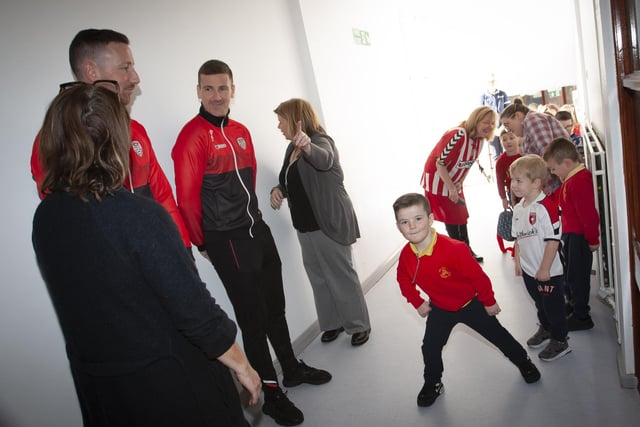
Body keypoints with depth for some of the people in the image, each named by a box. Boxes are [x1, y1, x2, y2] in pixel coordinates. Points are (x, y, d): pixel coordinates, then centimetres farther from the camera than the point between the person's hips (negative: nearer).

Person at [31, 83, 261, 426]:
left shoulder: (43, 218, -6)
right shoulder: (141, 217, -26)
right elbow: (196, 311, -24)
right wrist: (242, 367, -11)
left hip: (97, 386, 6)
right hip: (170, 381, -6)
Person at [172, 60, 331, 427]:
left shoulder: (241, 132, 10)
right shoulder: (193, 136, -14)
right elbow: (188, 198, -14)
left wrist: (250, 215, 17)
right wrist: (204, 244, -6)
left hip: (258, 230, 7)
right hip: (227, 242, -7)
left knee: (275, 306, 19)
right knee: (253, 317, 2)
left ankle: (292, 368, 38)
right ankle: (272, 393, 19)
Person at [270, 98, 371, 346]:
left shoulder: (320, 141, -14)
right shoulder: (292, 148, 11)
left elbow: (324, 159, -38)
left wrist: (307, 147, -60)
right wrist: (278, 190, -2)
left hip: (329, 223, -8)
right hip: (305, 225, 8)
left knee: (342, 276, 2)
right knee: (318, 277, 15)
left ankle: (359, 325, 19)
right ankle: (333, 322, 31)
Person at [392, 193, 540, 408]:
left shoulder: (453, 249, -36)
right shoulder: (406, 256, -20)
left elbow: (477, 275, -24)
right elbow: (404, 280, 2)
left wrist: (489, 301, -12)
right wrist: (417, 303, 1)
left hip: (471, 303, -3)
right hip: (439, 308, 3)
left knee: (498, 335, 15)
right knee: (430, 347, 4)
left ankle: (524, 362, 43)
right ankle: (432, 384, 30)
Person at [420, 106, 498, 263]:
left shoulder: (479, 139, -3)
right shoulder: (458, 136, -30)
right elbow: (440, 163, -28)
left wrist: (460, 182, -1)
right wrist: (451, 188, -24)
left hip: (454, 182, 8)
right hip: (438, 181, -8)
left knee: (461, 217, 13)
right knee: (451, 220, -2)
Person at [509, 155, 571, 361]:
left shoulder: (546, 206, -23)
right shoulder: (518, 208, 2)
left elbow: (553, 240, -23)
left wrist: (544, 269, -20)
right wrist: (518, 261, 9)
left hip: (549, 271, -7)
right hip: (529, 270, 7)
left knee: (554, 306, 10)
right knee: (540, 303, 25)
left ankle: (560, 341, 27)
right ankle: (545, 329, 46)